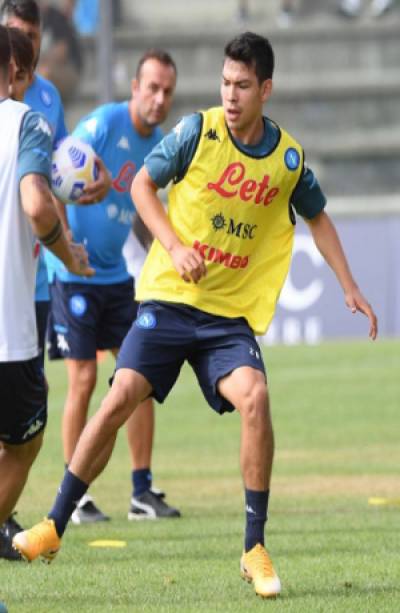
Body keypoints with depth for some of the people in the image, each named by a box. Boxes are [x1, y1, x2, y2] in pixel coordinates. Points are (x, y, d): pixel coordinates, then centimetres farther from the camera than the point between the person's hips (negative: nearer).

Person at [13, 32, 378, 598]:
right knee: (121, 398, -12)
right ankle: (54, 526, 4)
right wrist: (174, 247, -13)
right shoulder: (197, 132, -7)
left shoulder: (289, 157, 1)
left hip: (232, 315, 1)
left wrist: (349, 287, 16)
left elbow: (317, 217, 19)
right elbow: (142, 185, 1)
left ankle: (255, 549, -12)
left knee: (253, 398, -23)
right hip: (170, 298, -1)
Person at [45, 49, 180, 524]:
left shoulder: (159, 145, 6)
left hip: (117, 274, 7)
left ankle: (142, 492, 8)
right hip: (73, 272, -7)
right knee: (83, 379, -6)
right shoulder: (102, 124, -15)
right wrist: (66, 242, -31)